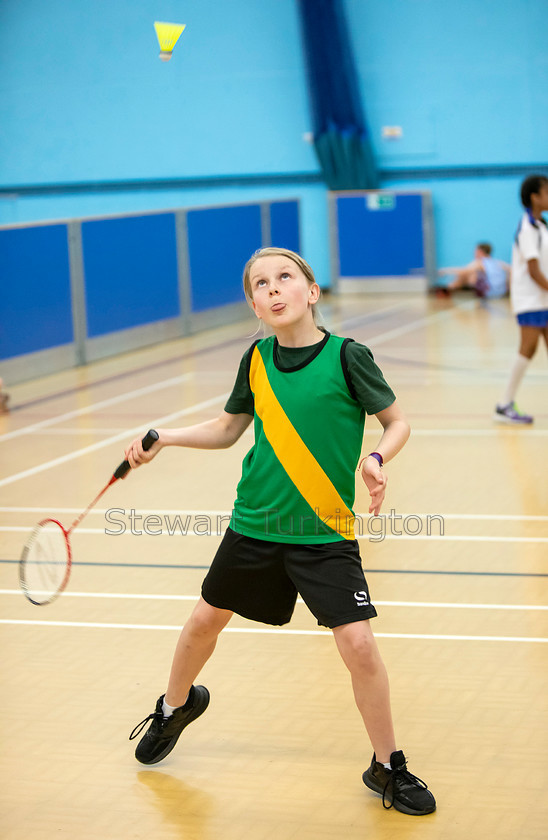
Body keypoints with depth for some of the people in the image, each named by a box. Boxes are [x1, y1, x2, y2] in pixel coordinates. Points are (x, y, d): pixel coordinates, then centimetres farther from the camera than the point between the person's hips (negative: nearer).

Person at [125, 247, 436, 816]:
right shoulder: (256, 359, -1)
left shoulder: (347, 356, -12)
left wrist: (375, 460, -23)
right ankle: (175, 706, 49)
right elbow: (228, 429, 12)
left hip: (325, 533, -4)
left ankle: (387, 767, 9)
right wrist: (162, 439, 1)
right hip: (254, 523, 4)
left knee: (358, 644, -12)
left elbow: (397, 422, -4)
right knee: (207, 619, 17)